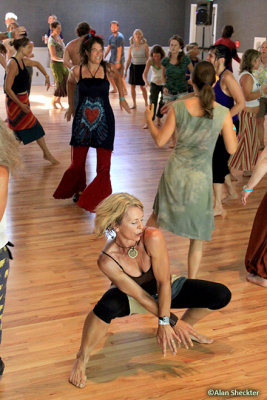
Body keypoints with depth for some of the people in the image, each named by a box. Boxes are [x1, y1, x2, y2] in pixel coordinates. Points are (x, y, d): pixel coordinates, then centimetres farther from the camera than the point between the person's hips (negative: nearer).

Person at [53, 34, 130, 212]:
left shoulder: (108, 69, -5)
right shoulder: (77, 71, -3)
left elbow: (118, 78, 18)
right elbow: (70, 83, 19)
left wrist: (122, 98, 19)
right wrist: (71, 106, 23)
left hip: (104, 120, -1)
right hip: (82, 120, 1)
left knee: (104, 166, -4)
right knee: (77, 162, 11)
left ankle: (98, 200, 13)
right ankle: (79, 190, 38)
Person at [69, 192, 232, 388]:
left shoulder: (153, 238, -32)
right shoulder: (107, 260, -32)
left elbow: (163, 282, -24)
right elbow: (139, 295, -23)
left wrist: (164, 322, -25)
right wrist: (172, 321, -19)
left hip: (163, 291, 3)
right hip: (130, 298, -3)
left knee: (222, 295, -13)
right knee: (107, 306, -40)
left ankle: (187, 325, 16)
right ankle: (82, 359, -14)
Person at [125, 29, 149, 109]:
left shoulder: (145, 46, -5)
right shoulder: (131, 47, 3)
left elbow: (148, 58, -3)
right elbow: (129, 60, 8)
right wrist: (125, 71, 5)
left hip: (142, 67, -3)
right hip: (133, 67, 3)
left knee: (142, 87, -1)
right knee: (132, 86, 4)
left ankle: (146, 103, 16)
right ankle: (134, 104, 17)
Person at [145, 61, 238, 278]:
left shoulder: (178, 107, -9)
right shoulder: (223, 113, -12)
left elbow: (160, 140, -1)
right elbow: (232, 149, -6)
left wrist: (149, 120, 17)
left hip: (175, 173, 2)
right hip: (200, 179, -1)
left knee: (157, 215, 28)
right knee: (197, 238, 12)